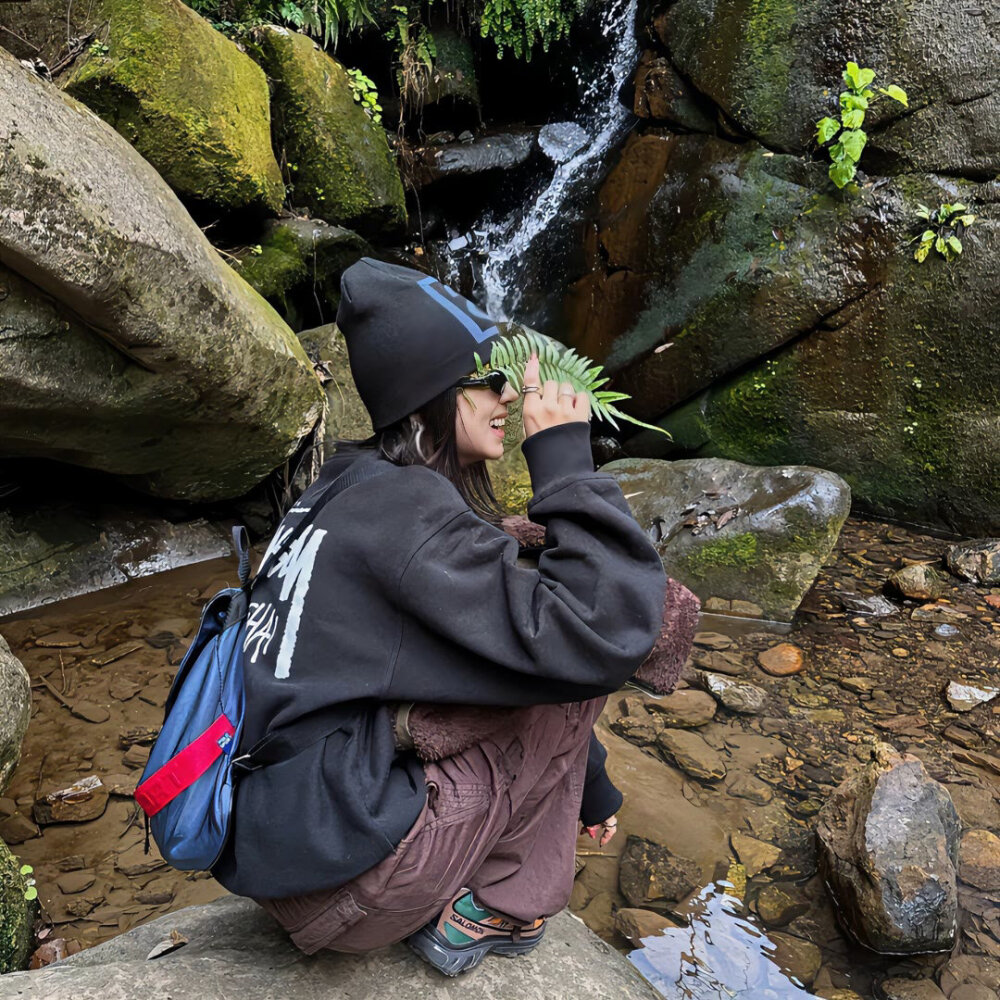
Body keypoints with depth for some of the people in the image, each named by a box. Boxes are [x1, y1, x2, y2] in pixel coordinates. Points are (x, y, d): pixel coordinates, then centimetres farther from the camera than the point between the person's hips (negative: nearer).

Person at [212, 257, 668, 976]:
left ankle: (450, 898, 16)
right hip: (340, 880, -9)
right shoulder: (407, 510, -18)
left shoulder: (351, 489, 11)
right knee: (570, 651, -7)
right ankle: (500, 907, 4)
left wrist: (582, 783, 24)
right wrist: (568, 462, -16)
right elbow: (600, 637, -26)